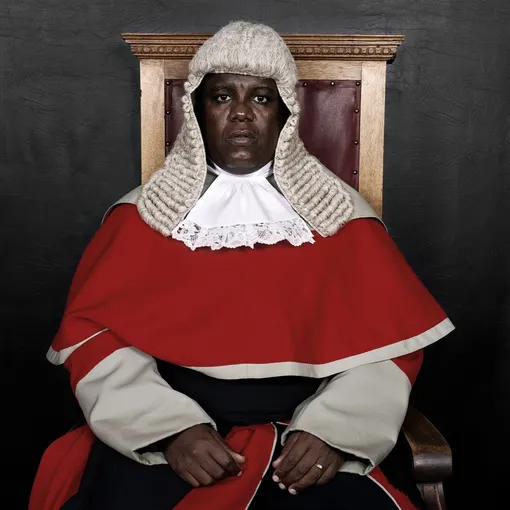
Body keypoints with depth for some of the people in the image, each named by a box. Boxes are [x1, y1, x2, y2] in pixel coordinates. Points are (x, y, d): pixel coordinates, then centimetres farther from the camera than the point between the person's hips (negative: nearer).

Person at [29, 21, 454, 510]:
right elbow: (92, 329, 1)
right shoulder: (145, 212, 8)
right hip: (159, 434, 0)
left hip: (302, 432, 1)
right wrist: (173, 426, -13)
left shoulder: (337, 213, 9)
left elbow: (390, 337, 4)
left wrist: (332, 430, -12)